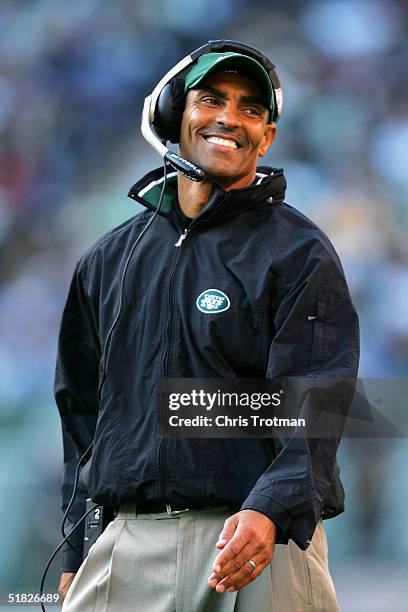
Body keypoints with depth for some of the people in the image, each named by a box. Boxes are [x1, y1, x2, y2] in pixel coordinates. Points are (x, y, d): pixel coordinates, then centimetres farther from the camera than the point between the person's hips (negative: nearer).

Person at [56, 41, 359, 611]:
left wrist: (270, 511, -28)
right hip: (125, 539, 4)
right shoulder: (109, 260, 15)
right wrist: (75, 555, 13)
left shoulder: (300, 254, 0)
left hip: (261, 538, -4)